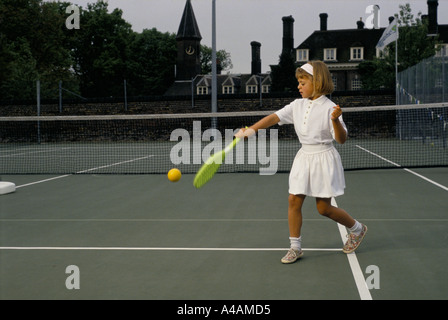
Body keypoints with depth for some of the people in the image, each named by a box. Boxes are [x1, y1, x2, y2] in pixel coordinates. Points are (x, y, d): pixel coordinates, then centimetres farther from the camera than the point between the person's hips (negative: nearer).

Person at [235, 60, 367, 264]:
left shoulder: (329, 108, -12)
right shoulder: (298, 105, 3)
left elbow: (341, 139, -13)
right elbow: (274, 117, -1)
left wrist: (336, 120, -31)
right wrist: (251, 129, -10)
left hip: (323, 158, -5)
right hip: (304, 157, 5)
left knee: (324, 208, 0)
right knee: (294, 201, -1)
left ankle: (357, 228, 26)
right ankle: (295, 247, 11)